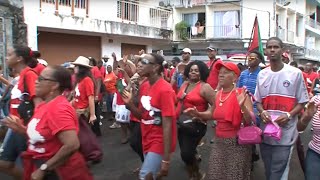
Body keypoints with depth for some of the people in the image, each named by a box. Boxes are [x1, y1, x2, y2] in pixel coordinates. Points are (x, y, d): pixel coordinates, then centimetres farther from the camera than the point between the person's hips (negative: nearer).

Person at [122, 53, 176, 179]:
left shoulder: (165, 90, -20)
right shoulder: (144, 86, 4)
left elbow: (167, 125, -22)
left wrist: (166, 159, -22)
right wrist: (129, 104, -9)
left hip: (160, 142, -7)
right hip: (147, 141, 8)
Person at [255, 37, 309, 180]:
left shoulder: (295, 73, -5)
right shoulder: (261, 75, 7)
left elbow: (302, 102, -1)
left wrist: (289, 115, -18)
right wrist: (262, 112, -8)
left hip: (285, 133, -4)